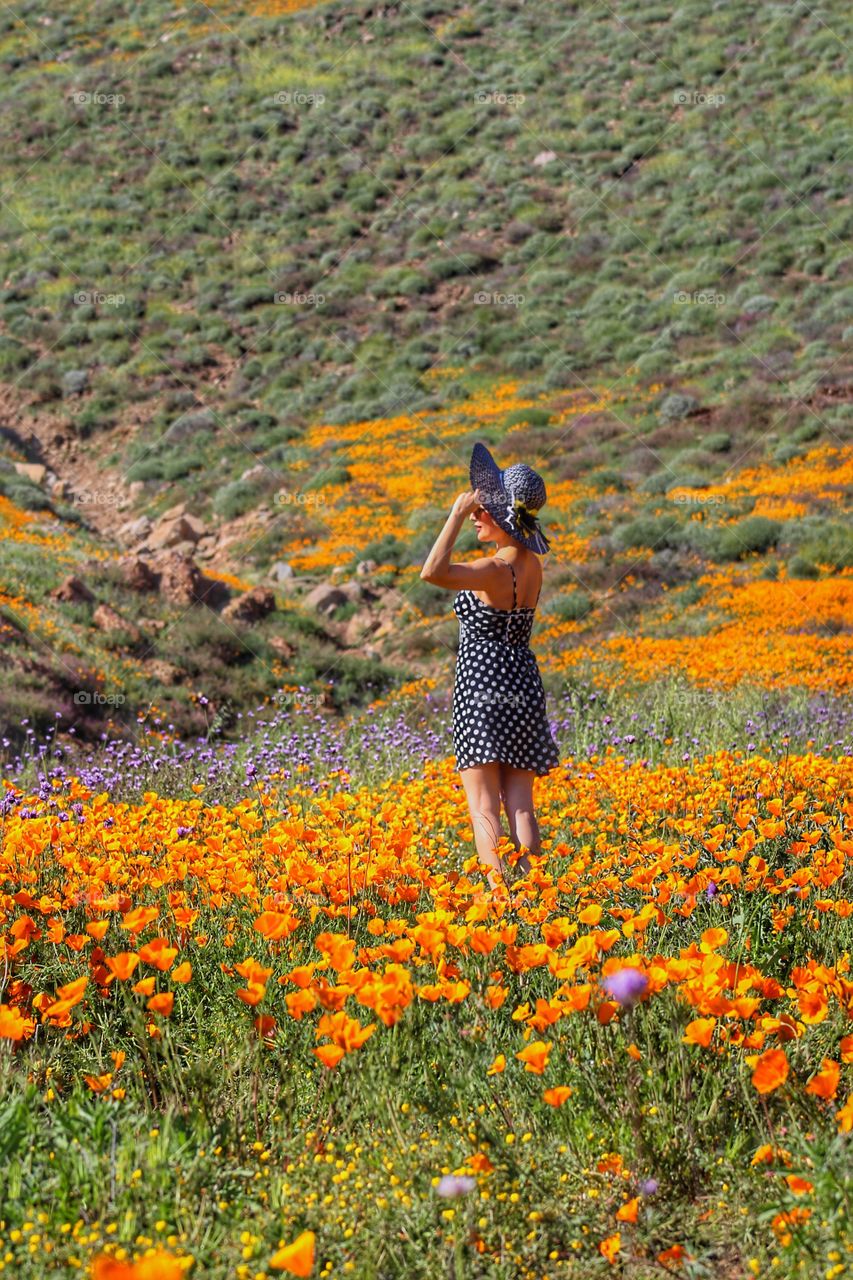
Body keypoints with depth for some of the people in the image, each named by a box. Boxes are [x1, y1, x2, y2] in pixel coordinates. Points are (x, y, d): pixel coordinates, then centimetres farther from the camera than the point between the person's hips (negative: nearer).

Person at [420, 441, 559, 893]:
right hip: (523, 684, 7)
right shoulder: (532, 565, 4)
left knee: (484, 807, -6)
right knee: (520, 804, 6)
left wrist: (458, 513, -27)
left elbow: (433, 572, -35)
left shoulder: (496, 570, -19)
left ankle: (500, 894, -17)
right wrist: (469, 512, 14)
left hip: (483, 686, -7)